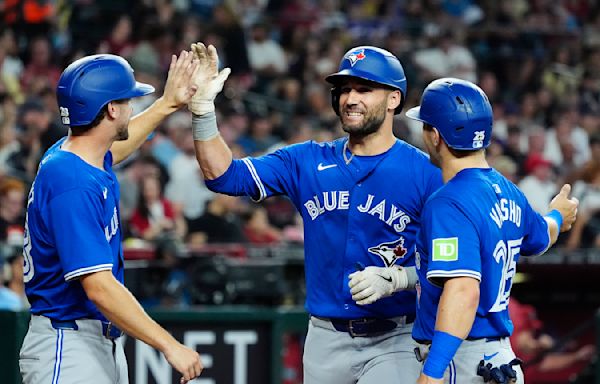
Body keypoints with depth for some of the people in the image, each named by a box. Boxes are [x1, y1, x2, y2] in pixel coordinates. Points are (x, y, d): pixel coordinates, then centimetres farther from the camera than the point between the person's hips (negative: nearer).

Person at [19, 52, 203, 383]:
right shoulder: (73, 185, -22)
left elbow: (115, 144, 36)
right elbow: (99, 288, -28)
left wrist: (167, 104, 40)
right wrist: (170, 346, -28)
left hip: (105, 343, 10)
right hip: (68, 347, -10)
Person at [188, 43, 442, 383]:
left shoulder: (427, 173, -4)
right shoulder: (309, 162, 9)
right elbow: (224, 175, 4)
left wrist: (393, 279, -23)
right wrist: (203, 107, -7)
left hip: (393, 342, -4)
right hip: (326, 339, 4)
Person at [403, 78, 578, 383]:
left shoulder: (448, 204, -17)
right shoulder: (509, 194, 10)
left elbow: (463, 291, -29)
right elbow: (539, 238, 32)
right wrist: (557, 217, 58)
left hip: (458, 359, -9)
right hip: (501, 355, 9)